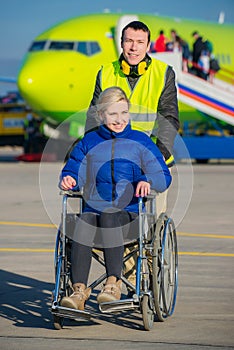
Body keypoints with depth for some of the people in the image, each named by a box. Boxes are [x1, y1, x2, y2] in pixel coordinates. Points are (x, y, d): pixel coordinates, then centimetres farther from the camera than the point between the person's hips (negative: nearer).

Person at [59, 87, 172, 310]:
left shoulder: (141, 142, 13)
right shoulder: (88, 143, 19)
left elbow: (163, 176, 9)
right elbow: (73, 170, 18)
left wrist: (147, 181, -14)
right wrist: (68, 180, -7)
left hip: (129, 211, -1)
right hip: (93, 207, 2)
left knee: (108, 216, -38)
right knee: (83, 224, -35)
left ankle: (113, 283, -40)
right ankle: (79, 290, -42)